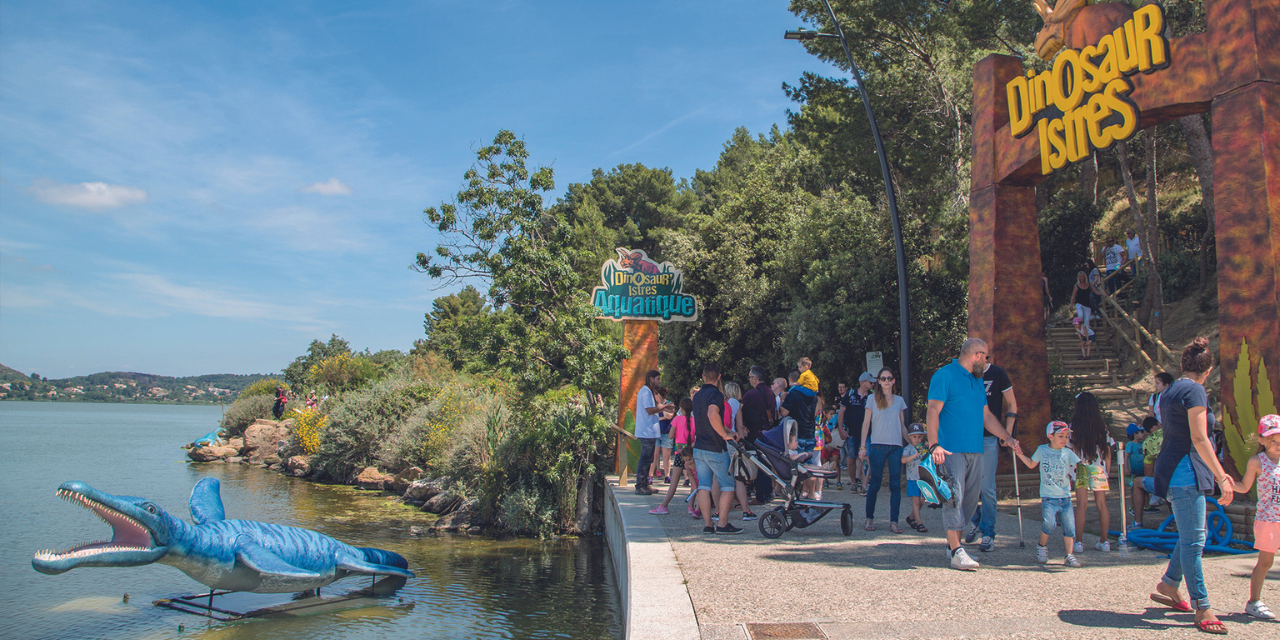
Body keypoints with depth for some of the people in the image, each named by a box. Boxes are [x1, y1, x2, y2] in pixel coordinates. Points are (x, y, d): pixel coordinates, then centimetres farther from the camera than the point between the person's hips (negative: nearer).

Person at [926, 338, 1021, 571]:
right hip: (951, 450, -8)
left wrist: (1007, 438, 21)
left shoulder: (978, 381, 20)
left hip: (975, 451, 8)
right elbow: (933, 412, -13)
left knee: (970, 499, 8)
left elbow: (986, 416, 27)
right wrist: (934, 445, -22)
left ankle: (953, 545, 18)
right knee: (954, 496, -12)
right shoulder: (944, 375, -5)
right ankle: (956, 551, -12)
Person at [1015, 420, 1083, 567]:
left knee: (1069, 525, -3)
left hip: (1065, 496, 2)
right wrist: (1020, 454, 10)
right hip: (1048, 497, -2)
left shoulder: (1068, 453, 6)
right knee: (1048, 523, -18)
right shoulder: (1042, 450, 6)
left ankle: (1069, 556, 10)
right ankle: (1042, 547, 8)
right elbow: (1031, 464, 19)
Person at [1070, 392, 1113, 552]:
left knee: (1082, 505, -1)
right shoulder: (1102, 425, 4)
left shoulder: (1074, 425, -4)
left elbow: (1072, 448, -4)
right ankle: (1104, 541, 12)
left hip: (1081, 467, -2)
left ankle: (1079, 542, -1)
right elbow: (1107, 450, 6)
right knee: (1102, 504, 8)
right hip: (1099, 467, 2)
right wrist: (1107, 471, 13)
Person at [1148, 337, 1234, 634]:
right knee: (1192, 540, -6)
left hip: (1173, 472, 10)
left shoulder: (1169, 391, 16)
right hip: (1185, 473, -10)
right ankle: (1202, 609, -2)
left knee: (1195, 534, 20)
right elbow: (1199, 439, -19)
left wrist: (1217, 473, 30)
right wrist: (1221, 477, -19)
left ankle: (1168, 586, 26)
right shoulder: (1195, 391, -12)